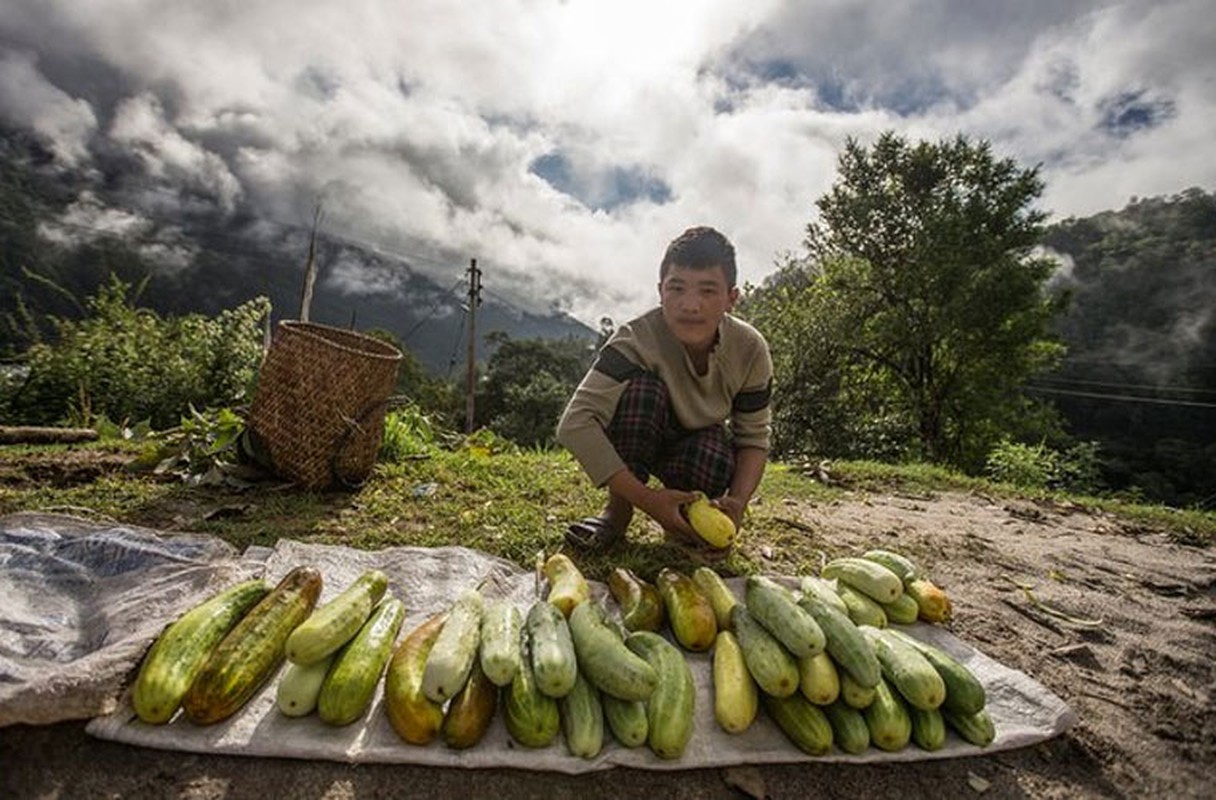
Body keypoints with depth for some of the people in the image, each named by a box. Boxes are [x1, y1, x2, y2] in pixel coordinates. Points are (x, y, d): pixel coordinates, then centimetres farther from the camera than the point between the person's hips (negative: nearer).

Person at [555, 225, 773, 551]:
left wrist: (738, 500, -29)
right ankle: (618, 511, -17)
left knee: (716, 464, -34)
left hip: (699, 443, 2)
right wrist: (646, 498, -43)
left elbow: (754, 436, -10)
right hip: (639, 439, -1)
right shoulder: (638, 338, -32)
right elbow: (575, 423, -40)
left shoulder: (750, 349, -21)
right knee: (642, 387, -34)